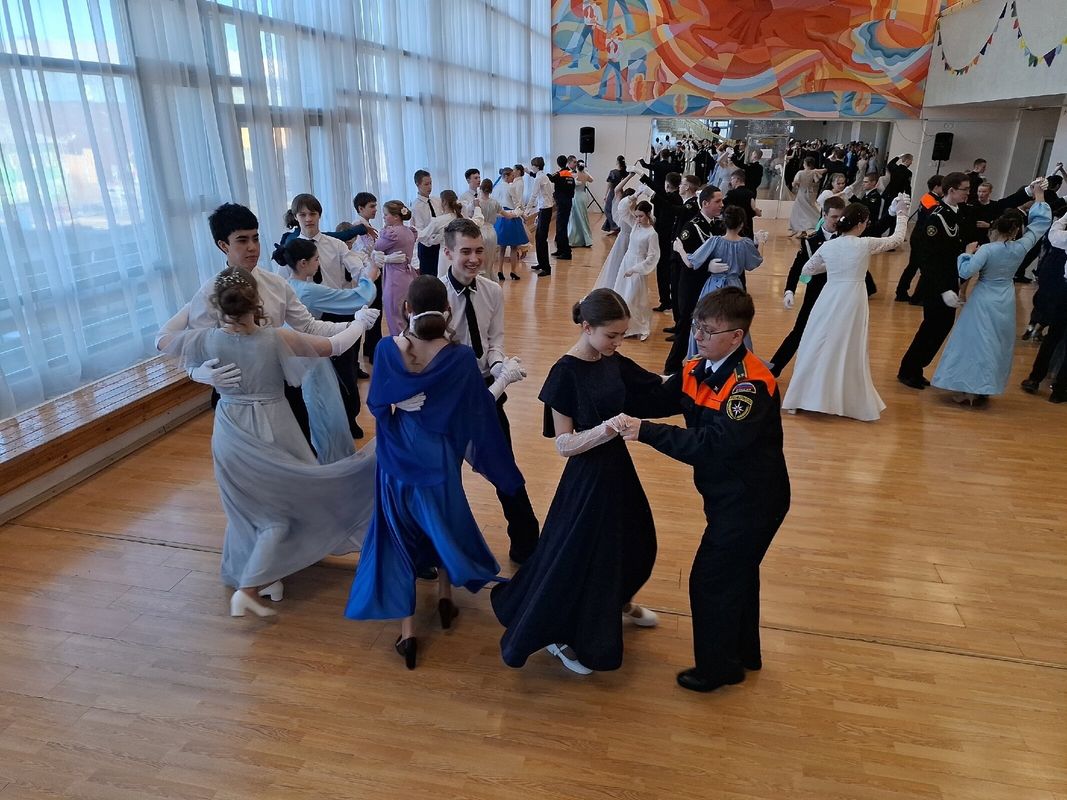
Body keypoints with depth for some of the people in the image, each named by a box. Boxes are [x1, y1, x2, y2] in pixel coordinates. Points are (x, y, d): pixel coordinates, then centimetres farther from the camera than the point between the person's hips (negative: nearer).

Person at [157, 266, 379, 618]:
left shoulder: (208, 340, -11)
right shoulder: (277, 338, -19)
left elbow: (161, 340, 8)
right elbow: (334, 346, -9)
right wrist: (361, 321, 8)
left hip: (230, 434, 4)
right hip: (270, 431, -4)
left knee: (250, 506, 22)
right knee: (281, 506, 11)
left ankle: (265, 575, 39)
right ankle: (248, 588, 2)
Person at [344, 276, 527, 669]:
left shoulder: (387, 349, -15)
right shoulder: (460, 357, -18)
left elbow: (376, 405, -8)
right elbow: (477, 411, -10)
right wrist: (506, 378, 5)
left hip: (396, 461, 1)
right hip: (438, 459, 0)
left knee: (398, 536, 14)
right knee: (443, 523, 26)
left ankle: (407, 630, 14)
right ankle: (445, 598, 43)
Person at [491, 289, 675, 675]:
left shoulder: (614, 363, 0)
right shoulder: (566, 373, -21)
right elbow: (564, 444, -21)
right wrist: (606, 429, -35)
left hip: (617, 466, 8)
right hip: (587, 476, -8)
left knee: (633, 540, 23)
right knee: (580, 550, 6)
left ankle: (616, 602, 52)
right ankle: (558, 634, 29)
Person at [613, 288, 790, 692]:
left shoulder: (751, 384, -28)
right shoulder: (697, 371, -2)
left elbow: (714, 444, -36)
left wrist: (645, 432, -38)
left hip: (751, 501, -9)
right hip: (726, 493, 9)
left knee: (711, 581, 3)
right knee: (737, 573, 24)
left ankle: (718, 667, 25)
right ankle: (744, 653, 46)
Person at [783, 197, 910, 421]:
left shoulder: (827, 246, 0)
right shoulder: (866, 244, -8)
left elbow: (806, 270, 11)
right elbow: (897, 239, 8)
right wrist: (901, 214, 21)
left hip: (829, 301, 2)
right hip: (853, 302, -2)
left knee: (818, 348, 11)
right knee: (850, 351, 9)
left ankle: (799, 399, 17)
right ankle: (859, 404, 22)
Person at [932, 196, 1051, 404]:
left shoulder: (987, 249, -19)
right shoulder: (1021, 247, -7)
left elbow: (966, 272, -24)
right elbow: (1042, 222, 7)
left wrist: (968, 254, -8)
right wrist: (1039, 200, 18)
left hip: (984, 301, -4)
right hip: (1006, 302, 4)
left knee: (975, 342, 4)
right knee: (998, 345, 15)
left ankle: (968, 390, 5)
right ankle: (984, 389, 22)